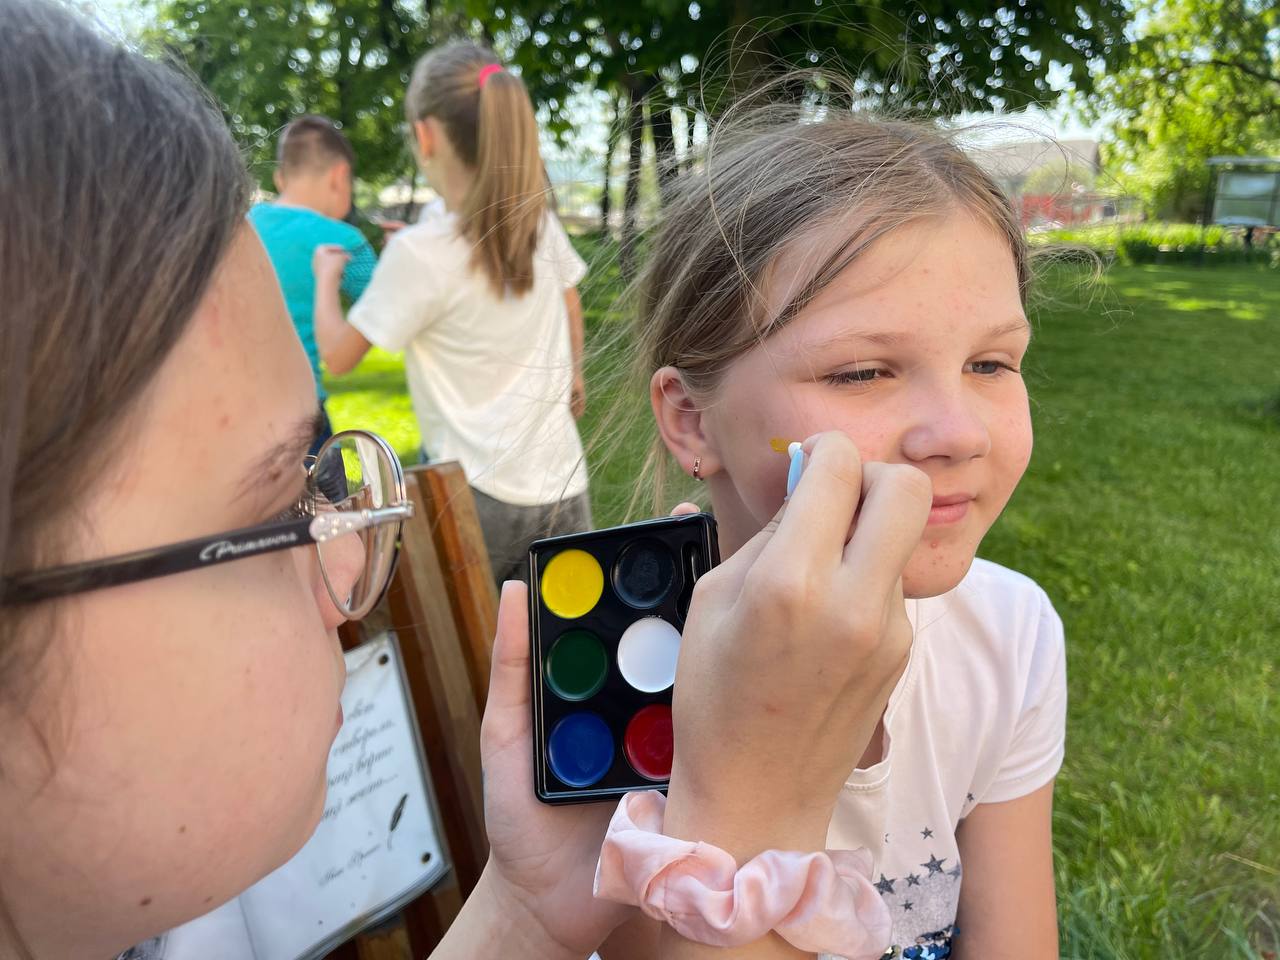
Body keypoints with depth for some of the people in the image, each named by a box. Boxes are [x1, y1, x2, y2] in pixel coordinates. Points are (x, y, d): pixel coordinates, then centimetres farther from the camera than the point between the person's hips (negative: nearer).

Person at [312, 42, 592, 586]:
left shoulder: (418, 252, -15)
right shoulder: (538, 218, 1)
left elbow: (338, 356, -3)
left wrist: (326, 277, 15)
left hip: (479, 494, -5)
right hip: (563, 486, 5)